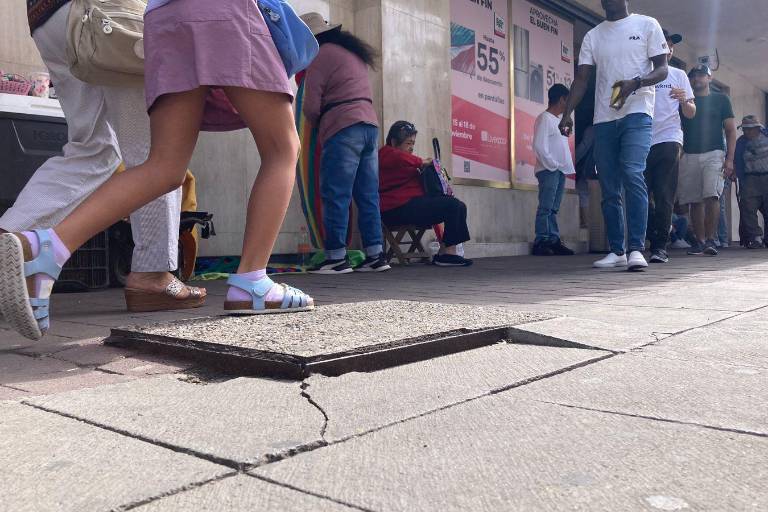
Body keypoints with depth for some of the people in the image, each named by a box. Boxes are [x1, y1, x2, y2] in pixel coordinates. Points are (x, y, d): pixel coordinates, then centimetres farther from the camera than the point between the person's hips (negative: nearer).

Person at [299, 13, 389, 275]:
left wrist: (319, 126, 14)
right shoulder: (354, 52, 24)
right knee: (368, 195, 6)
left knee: (336, 195, -6)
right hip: (369, 125, 8)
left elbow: (311, 106, -4)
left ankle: (336, 257, -6)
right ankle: (375, 255, 5)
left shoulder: (321, 55, -1)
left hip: (344, 128, -8)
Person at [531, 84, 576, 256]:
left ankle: (554, 241, 7)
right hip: (548, 170, -8)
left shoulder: (558, 120, 21)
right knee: (546, 208, -10)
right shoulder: (544, 118, -5)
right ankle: (541, 242, -8)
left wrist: (569, 168, 12)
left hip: (560, 170, 8)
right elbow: (539, 146, -13)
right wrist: (553, 165, -13)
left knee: (554, 209, 7)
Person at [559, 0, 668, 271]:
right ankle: (617, 251, 11)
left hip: (637, 113, -4)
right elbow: (581, 78, 9)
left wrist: (635, 83, -17)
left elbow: (662, 69, 4)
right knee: (609, 189, 3)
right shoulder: (592, 36, 17)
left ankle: (636, 249, -21)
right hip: (603, 119, 4)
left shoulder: (647, 25, 9)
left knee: (632, 175, -22)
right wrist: (567, 113, -6)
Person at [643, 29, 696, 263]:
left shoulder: (678, 75, 15)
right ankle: (655, 241, 11)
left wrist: (684, 100, -10)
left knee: (664, 196, -9)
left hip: (668, 140, -1)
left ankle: (660, 246, -7)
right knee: (643, 196, -1)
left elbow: (691, 114, 12)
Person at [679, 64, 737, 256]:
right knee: (695, 200, 0)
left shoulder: (720, 100, 13)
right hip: (689, 156, 3)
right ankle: (700, 241, 5)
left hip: (714, 154, -2)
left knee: (711, 196, -18)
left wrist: (729, 159, -3)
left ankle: (711, 240, -16)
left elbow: (731, 130, 8)